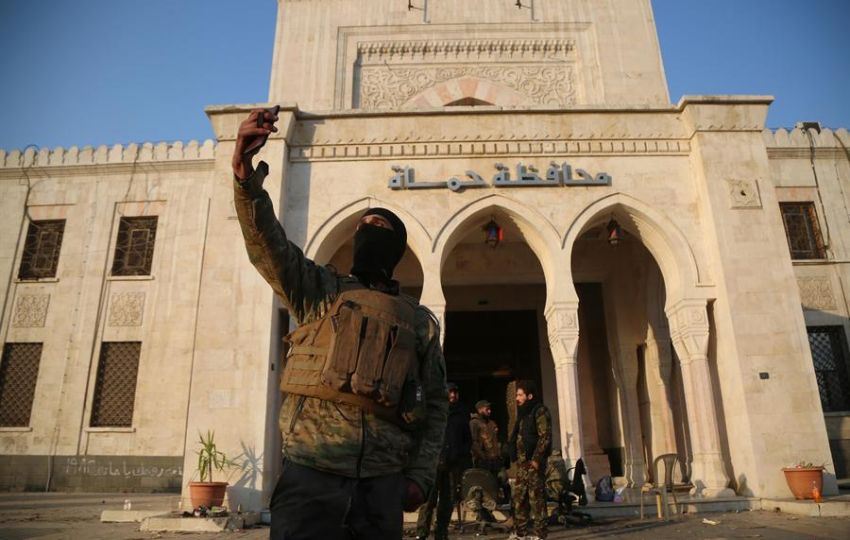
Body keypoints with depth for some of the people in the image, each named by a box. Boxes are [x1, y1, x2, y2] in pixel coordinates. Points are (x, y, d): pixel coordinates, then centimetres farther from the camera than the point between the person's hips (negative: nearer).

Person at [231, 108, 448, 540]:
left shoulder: (420, 321, 12)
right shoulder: (318, 290, 9)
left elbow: (434, 406, 13)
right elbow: (267, 243, -8)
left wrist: (419, 475, 2)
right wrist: (247, 178, -25)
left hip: (382, 484, 2)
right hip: (310, 473, -1)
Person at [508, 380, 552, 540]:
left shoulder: (540, 411, -7)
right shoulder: (523, 413, 19)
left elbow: (545, 437, -14)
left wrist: (536, 459, -19)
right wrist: (516, 458, 15)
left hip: (533, 461, -8)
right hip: (522, 462, 8)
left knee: (536, 497, -4)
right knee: (519, 496, 8)